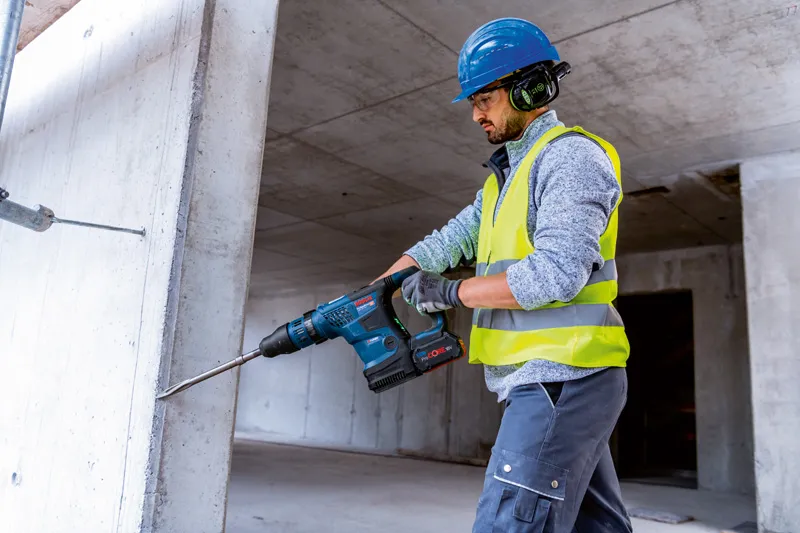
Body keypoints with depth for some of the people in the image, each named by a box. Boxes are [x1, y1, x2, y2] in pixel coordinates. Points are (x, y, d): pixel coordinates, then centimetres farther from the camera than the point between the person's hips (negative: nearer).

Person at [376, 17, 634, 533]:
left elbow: (556, 274, -22)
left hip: (563, 380, -9)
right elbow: (446, 244, 14)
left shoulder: (572, 154, -10)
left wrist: (452, 292, -13)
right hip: (544, 382, 10)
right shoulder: (508, 176, 20)